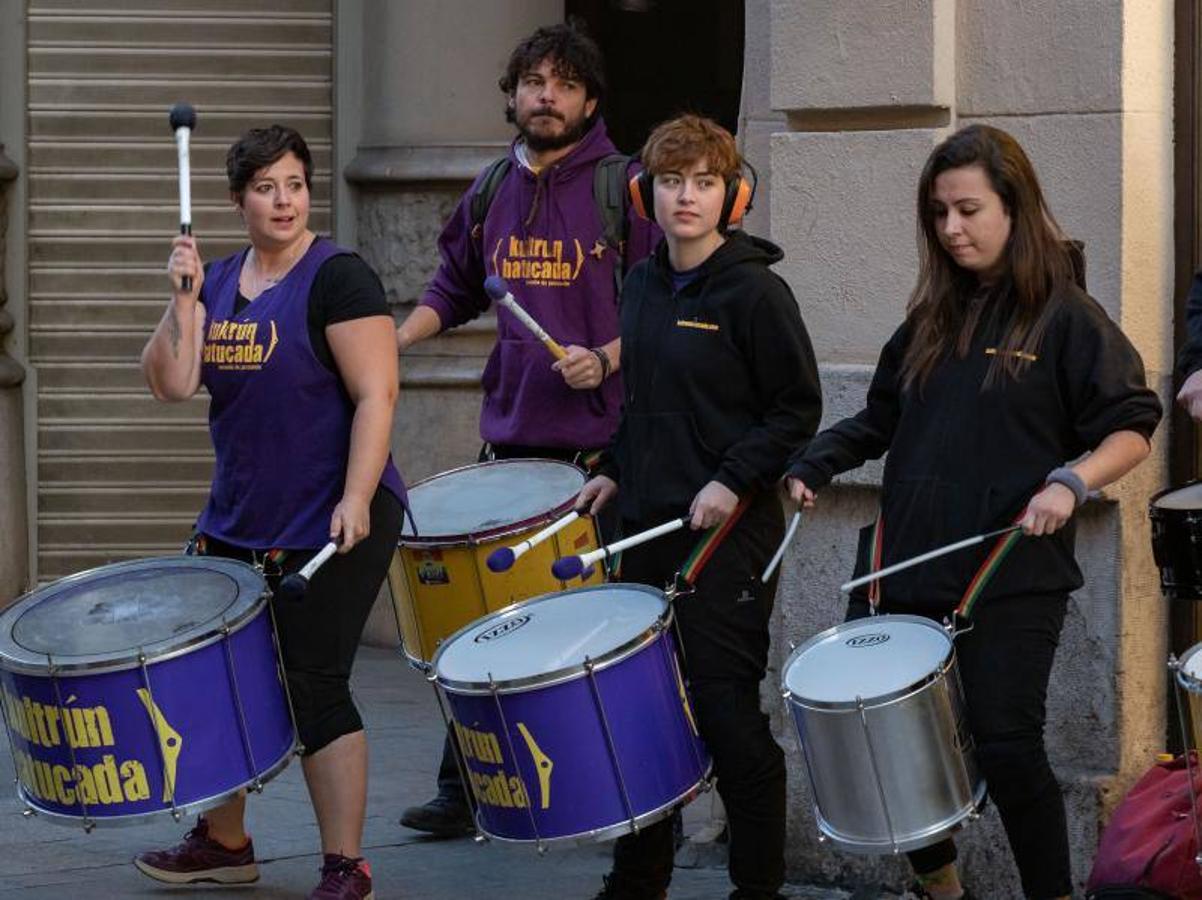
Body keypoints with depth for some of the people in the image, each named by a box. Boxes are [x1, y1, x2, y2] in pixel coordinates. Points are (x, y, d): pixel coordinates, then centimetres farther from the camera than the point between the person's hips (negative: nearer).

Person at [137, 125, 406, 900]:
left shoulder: (337, 278, -11)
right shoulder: (220, 282, 10)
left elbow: (377, 394, -16)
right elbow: (173, 383, 3)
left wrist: (356, 499, -23)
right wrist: (185, 297, -8)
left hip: (332, 525, -7)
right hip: (240, 523, 7)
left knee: (312, 687, -7)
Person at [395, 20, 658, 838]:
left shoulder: (623, 189, -5)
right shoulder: (492, 192, 12)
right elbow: (456, 288, 24)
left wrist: (607, 359, -21)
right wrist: (390, 341, 9)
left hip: (601, 440, -5)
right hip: (513, 432, 5)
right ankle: (465, 791, 12)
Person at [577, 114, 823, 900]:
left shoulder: (754, 291, -10)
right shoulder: (644, 287, 11)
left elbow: (798, 409, -10)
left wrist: (733, 481, -17)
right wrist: (615, 470, 10)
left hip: (730, 532, -7)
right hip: (649, 525, 7)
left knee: (725, 708, -6)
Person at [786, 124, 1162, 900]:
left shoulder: (1065, 319, -6)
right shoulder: (933, 320, 13)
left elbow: (1133, 428, -8)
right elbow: (884, 419, 22)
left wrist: (1072, 481, -25)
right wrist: (820, 460, 4)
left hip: (1012, 579, -6)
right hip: (910, 566, 6)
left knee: (1007, 747, -11)